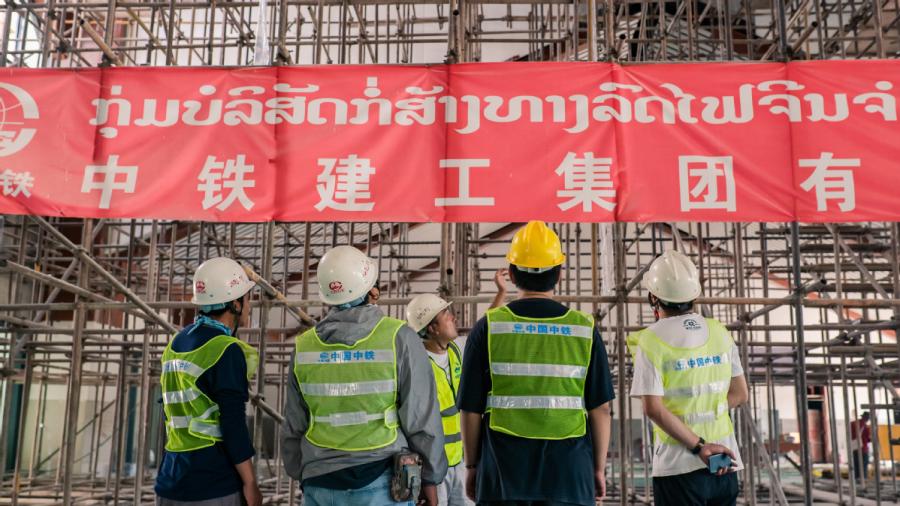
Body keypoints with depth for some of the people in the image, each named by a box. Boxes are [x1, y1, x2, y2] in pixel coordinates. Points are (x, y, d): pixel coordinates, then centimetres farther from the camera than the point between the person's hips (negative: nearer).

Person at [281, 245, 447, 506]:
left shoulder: (304, 346, -1)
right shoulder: (399, 339, -11)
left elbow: (294, 427, 7)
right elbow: (421, 419, -9)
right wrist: (429, 477, 3)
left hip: (319, 484, 3)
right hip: (380, 483, -3)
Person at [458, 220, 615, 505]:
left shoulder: (488, 328, -3)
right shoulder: (584, 329, -1)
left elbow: (471, 409, -1)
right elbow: (600, 408, 0)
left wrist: (471, 466, 10)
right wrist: (599, 468, 11)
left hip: (503, 478, 0)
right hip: (570, 476, 1)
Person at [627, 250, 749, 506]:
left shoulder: (651, 340, -10)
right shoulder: (719, 332, 5)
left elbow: (653, 408, -17)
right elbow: (740, 395, 10)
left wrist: (698, 446, -15)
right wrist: (706, 409, 7)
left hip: (679, 467, -4)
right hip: (726, 465, 5)